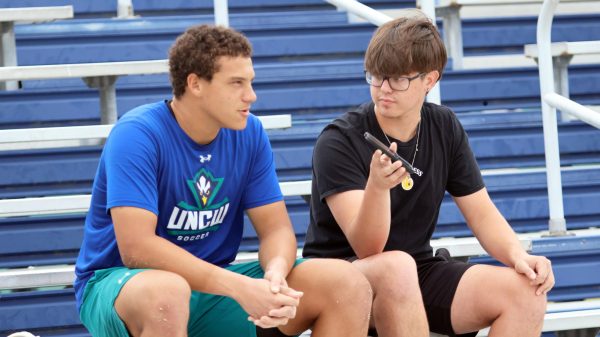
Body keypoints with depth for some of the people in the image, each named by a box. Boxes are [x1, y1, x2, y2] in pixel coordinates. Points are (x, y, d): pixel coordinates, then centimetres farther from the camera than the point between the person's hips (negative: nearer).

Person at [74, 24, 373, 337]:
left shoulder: (249, 133, 1)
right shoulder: (137, 135, -19)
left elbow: (276, 227, 2)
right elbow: (136, 247, -28)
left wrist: (275, 274, -24)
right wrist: (239, 287, -32)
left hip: (212, 285, 5)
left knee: (348, 284, -11)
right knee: (165, 294, -43)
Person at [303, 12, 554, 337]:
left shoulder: (445, 129, 4)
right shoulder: (338, 141, -13)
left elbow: (482, 213, 8)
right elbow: (367, 249, -20)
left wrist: (518, 256, -13)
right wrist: (377, 185, -40)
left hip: (418, 274, 5)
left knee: (525, 292, -18)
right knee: (396, 267, -40)